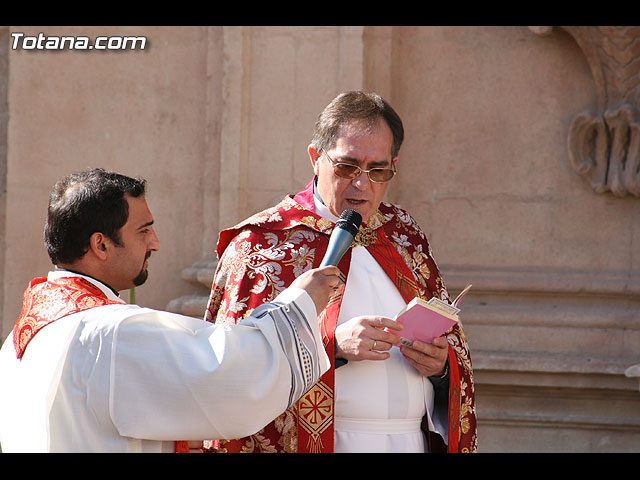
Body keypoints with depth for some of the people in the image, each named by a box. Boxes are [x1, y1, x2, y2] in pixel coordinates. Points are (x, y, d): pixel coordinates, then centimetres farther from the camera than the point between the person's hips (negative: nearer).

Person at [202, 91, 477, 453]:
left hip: (411, 441, 4)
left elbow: (456, 350, 13)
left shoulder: (405, 237, 12)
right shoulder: (262, 243, -2)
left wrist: (441, 365, -8)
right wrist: (332, 345, -20)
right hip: (314, 443, -4)